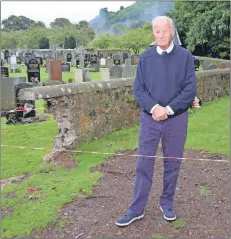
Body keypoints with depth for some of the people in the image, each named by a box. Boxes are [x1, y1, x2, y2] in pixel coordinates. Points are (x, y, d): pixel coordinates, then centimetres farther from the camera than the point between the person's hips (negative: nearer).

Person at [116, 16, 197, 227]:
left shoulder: (185, 56, -3)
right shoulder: (145, 58, 3)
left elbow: (190, 90, -7)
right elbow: (138, 89, -1)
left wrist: (168, 109, -15)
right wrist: (154, 108, -17)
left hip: (176, 119, -1)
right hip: (149, 119, 1)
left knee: (172, 164, 10)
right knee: (144, 164, 4)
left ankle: (167, 203, 29)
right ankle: (137, 209, 15)